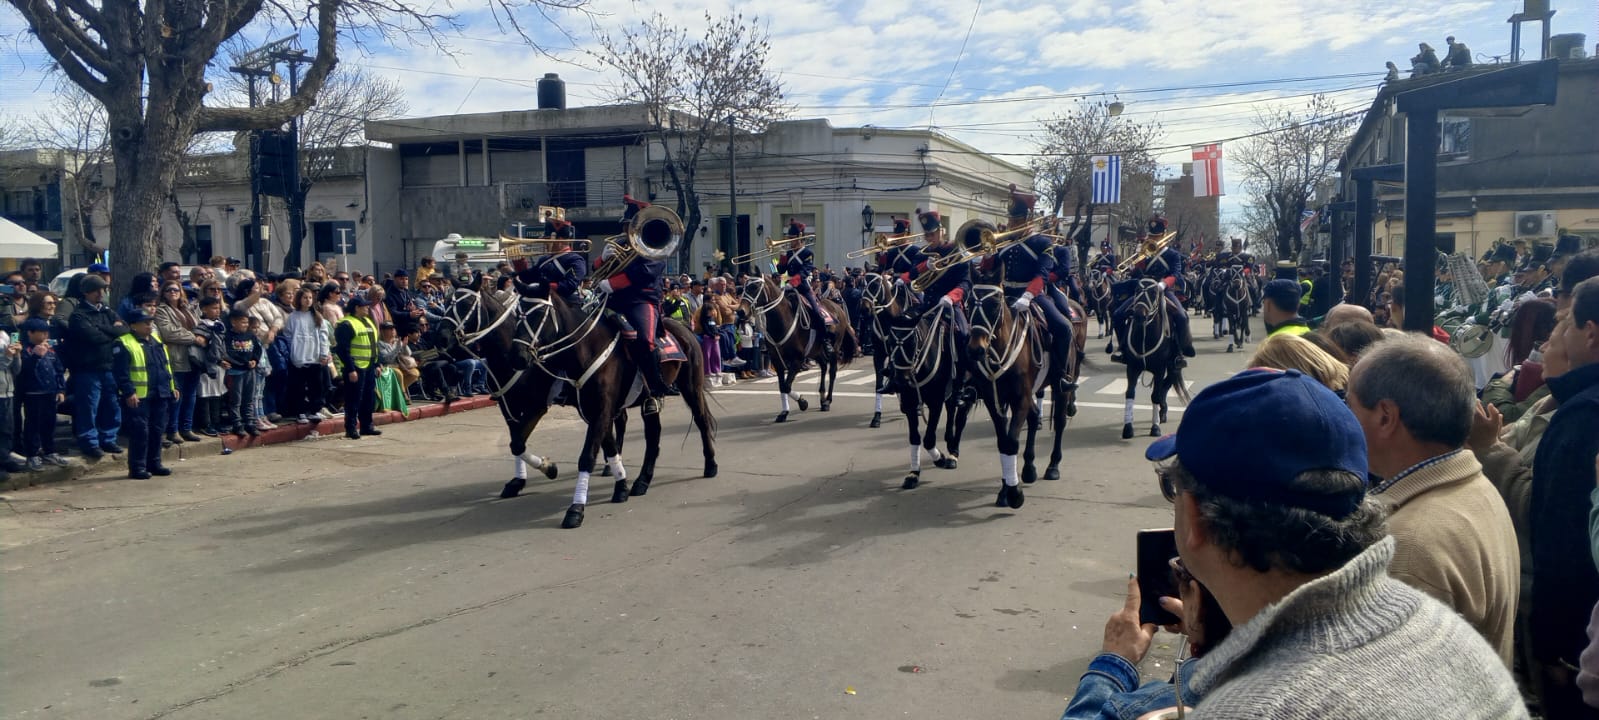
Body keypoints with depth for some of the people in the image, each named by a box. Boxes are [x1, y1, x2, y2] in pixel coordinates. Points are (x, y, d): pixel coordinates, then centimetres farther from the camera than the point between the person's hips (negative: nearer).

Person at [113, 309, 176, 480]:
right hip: (139, 397, -8)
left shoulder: (156, 342, 16)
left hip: (160, 395, 8)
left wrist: (173, 386, 18)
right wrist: (128, 392, -20)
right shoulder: (124, 344, -9)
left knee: (157, 430, 12)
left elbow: (166, 367, 23)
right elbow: (121, 372, -15)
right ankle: (137, 467, 2)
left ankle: (154, 463, 21)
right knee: (140, 432, -5)